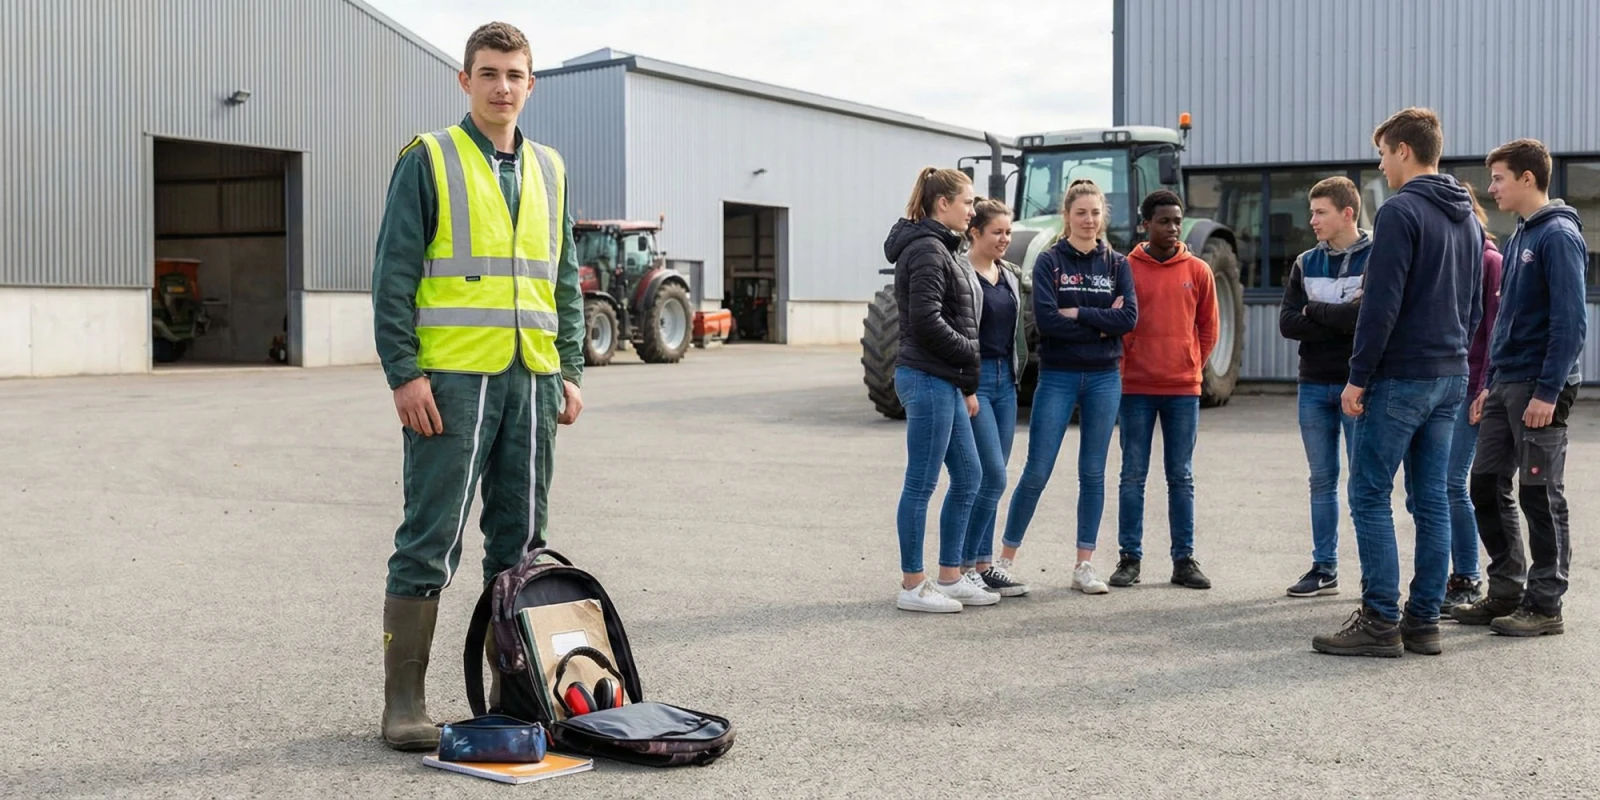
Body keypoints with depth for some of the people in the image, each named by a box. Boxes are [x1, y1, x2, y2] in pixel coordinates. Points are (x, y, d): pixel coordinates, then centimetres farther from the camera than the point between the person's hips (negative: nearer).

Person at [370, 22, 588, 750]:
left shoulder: (549, 170, 15)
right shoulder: (429, 160, 0)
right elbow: (393, 275, -5)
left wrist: (569, 370, 11)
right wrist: (403, 373, -12)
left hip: (531, 381, 5)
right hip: (452, 380, -5)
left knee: (521, 541, 10)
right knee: (429, 542, -3)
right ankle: (404, 700, 4)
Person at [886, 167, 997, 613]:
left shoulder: (938, 249, 19)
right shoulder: (927, 250, -13)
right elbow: (927, 322, -22)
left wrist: (966, 386, 17)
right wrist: (970, 354, -8)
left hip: (944, 382, 11)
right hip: (928, 379, -11)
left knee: (967, 476, 13)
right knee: (921, 485, -3)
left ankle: (951, 578, 21)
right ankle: (912, 587, 5)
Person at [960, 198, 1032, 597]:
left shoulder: (1009, 275, 13)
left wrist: (1015, 373, 15)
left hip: (1005, 380, 8)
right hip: (974, 379, -8)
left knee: (990, 477, 9)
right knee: (993, 476, -10)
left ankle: (983, 562, 15)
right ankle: (963, 564, -1)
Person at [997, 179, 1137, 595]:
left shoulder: (1117, 264, 7)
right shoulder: (1049, 261, -1)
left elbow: (1129, 318, -7)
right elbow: (1045, 319, -14)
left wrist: (1077, 314, -12)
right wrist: (1101, 324, -11)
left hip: (1104, 378, 3)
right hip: (1057, 376, -3)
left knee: (1092, 473, 6)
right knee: (1037, 472, -2)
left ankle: (1084, 566, 13)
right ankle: (1005, 558, 10)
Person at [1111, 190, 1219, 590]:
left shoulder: (1198, 271, 5)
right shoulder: (1126, 268, 1)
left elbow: (1208, 328, 11)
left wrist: (1193, 368, 7)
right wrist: (1124, 367, 2)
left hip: (1183, 389, 1)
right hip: (1136, 388, -1)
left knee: (1181, 477, 6)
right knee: (1133, 476, 3)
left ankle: (1184, 560, 11)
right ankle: (1130, 558, 9)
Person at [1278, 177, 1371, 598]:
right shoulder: (1306, 263, 10)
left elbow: (1364, 315, -18)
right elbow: (1287, 323, 0)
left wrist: (1313, 311, -6)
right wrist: (1338, 321, -12)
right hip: (1314, 385, 5)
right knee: (1322, 480, 10)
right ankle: (1324, 568, 17)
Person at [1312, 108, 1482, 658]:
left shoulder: (1401, 212, -13)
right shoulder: (1468, 220, 15)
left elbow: (1381, 305, -18)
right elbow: (1474, 306, 19)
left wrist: (1359, 377, -13)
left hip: (1400, 378, -8)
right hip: (1451, 378, 9)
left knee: (1370, 496, -3)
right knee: (1432, 499, 9)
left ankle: (1380, 622, -3)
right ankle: (1424, 621, 12)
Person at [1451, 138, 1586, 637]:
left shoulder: (1558, 236, -11)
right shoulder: (1518, 238, 16)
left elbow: (1571, 321, -17)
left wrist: (1548, 391, -20)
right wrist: (1490, 384, 19)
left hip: (1540, 388, -8)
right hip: (1505, 385, 9)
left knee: (1540, 496, -1)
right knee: (1487, 487, 9)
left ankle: (1544, 605, 7)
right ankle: (1506, 592, 20)